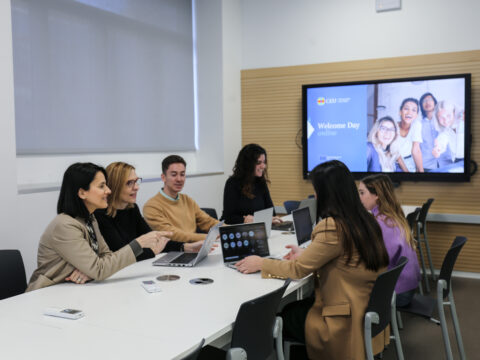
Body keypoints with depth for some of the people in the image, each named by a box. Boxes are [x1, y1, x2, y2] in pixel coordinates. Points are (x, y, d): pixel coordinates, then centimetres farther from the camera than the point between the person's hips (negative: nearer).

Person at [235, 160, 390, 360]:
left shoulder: (333, 227, -23)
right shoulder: (366, 220, 2)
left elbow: (298, 269, -13)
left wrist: (260, 263, 1)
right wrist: (306, 254, 19)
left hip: (346, 323, -8)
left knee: (281, 316, 11)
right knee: (295, 306, 21)